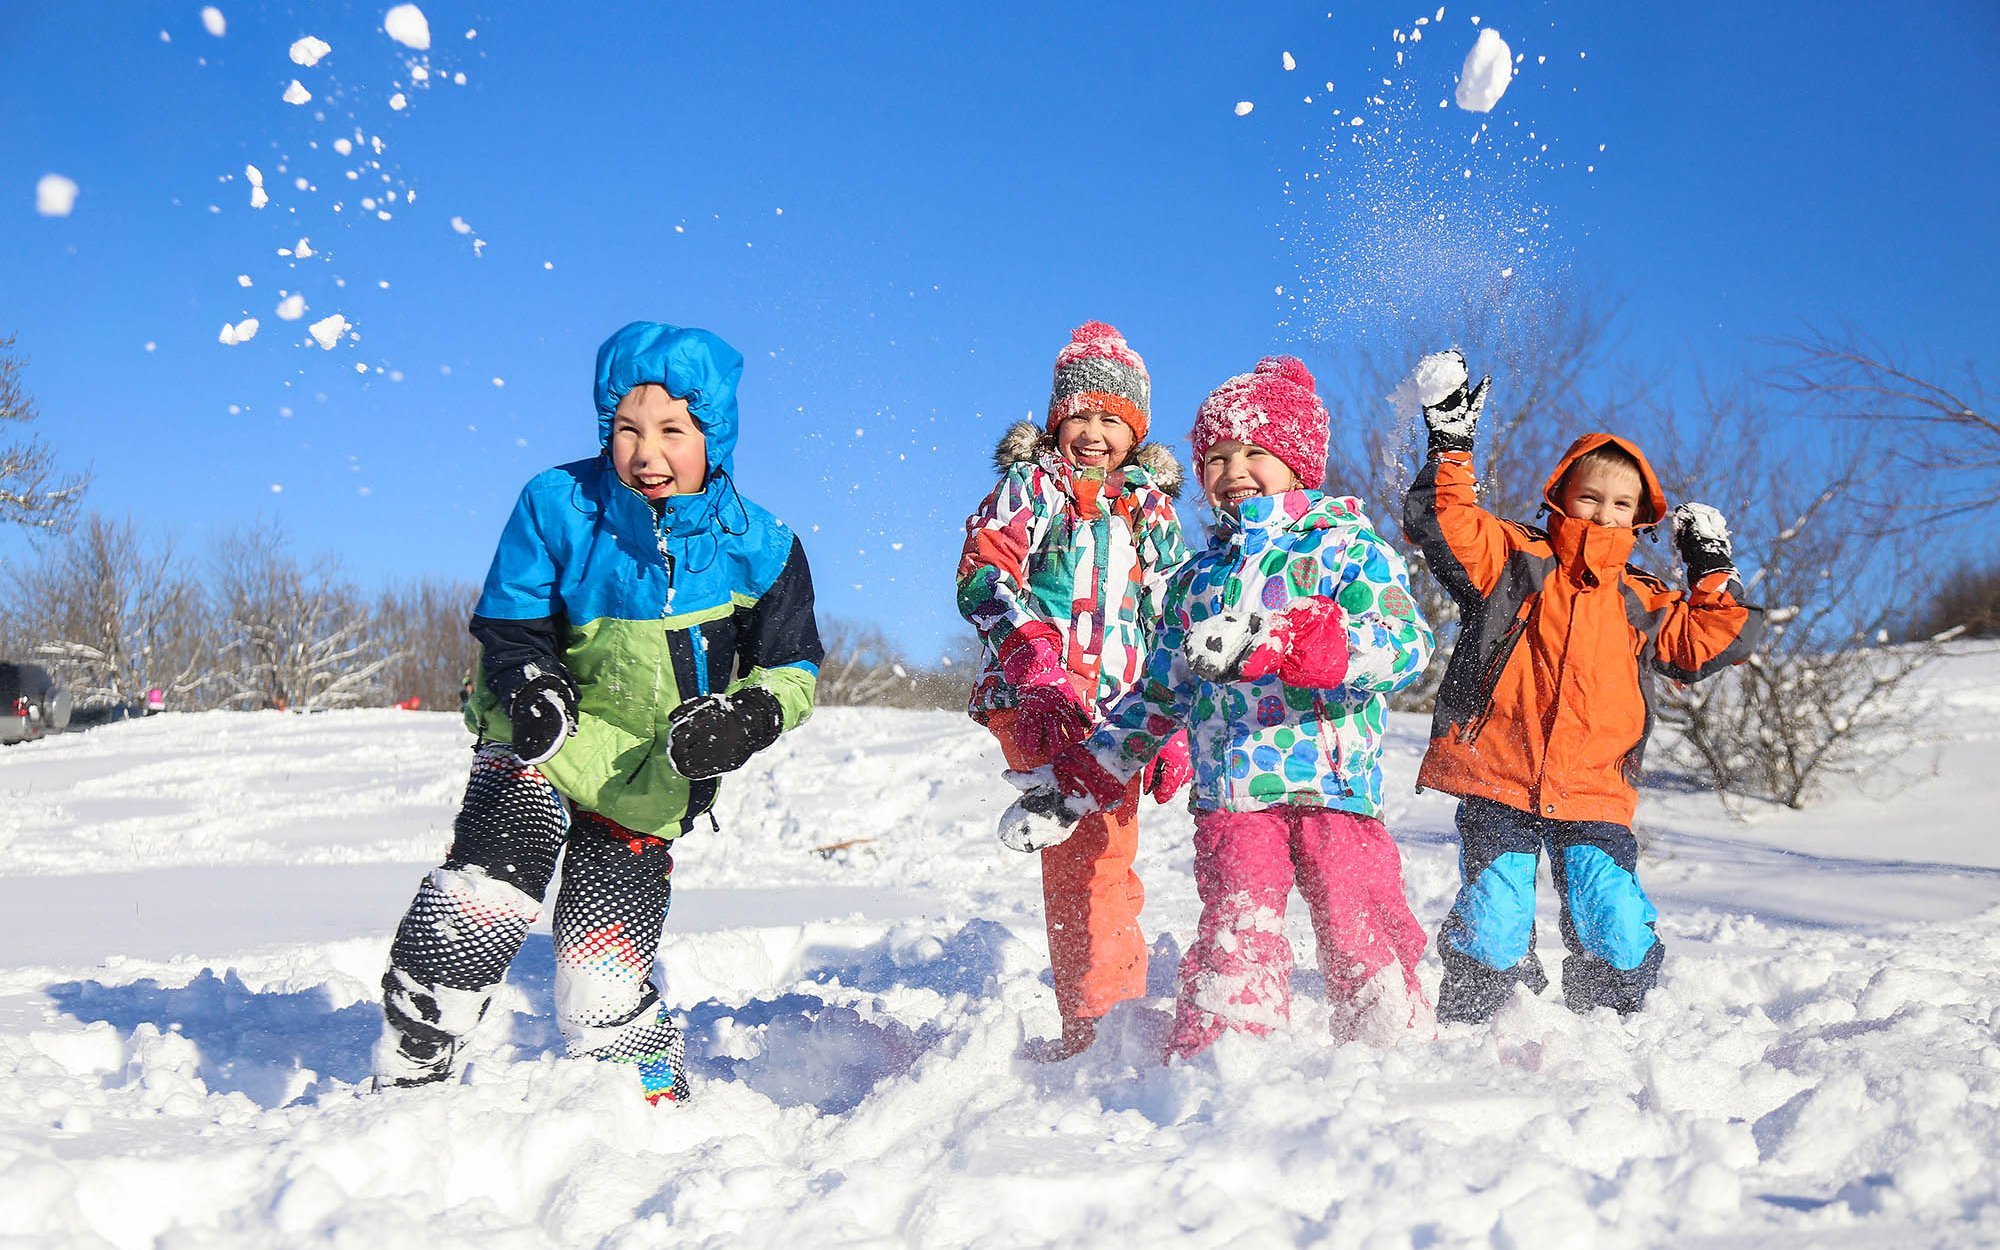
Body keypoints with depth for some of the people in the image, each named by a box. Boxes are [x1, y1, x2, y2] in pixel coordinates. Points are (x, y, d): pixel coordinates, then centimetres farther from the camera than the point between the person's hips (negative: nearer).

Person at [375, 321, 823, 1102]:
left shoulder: (756, 549, -10)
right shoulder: (558, 507, -13)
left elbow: (793, 670, -1)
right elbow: (510, 626, -4)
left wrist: (748, 719, -23)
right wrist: (530, 688, -26)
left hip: (648, 783, 0)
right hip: (540, 748, 0)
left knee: (601, 992, -3)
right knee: (484, 896, -25)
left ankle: (659, 1097, 25)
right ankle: (403, 1076, -9)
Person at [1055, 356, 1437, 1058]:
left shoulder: (1349, 547, 3)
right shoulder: (1198, 578, 20)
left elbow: (1406, 643, -15)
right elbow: (1161, 695, 27)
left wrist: (1283, 639, -27)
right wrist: (1085, 774, 21)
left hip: (1335, 786, -3)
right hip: (1231, 795, 3)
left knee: (1362, 944, -3)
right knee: (1235, 947, -7)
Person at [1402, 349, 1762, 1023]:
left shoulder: (1642, 602, 18)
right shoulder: (1513, 560, 7)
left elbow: (1712, 643, 20)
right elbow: (1440, 520, -4)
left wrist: (1712, 571, 13)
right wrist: (1452, 444, -11)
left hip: (1595, 798, 3)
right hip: (1497, 785, -3)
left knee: (1620, 940, -7)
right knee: (1492, 938, -9)